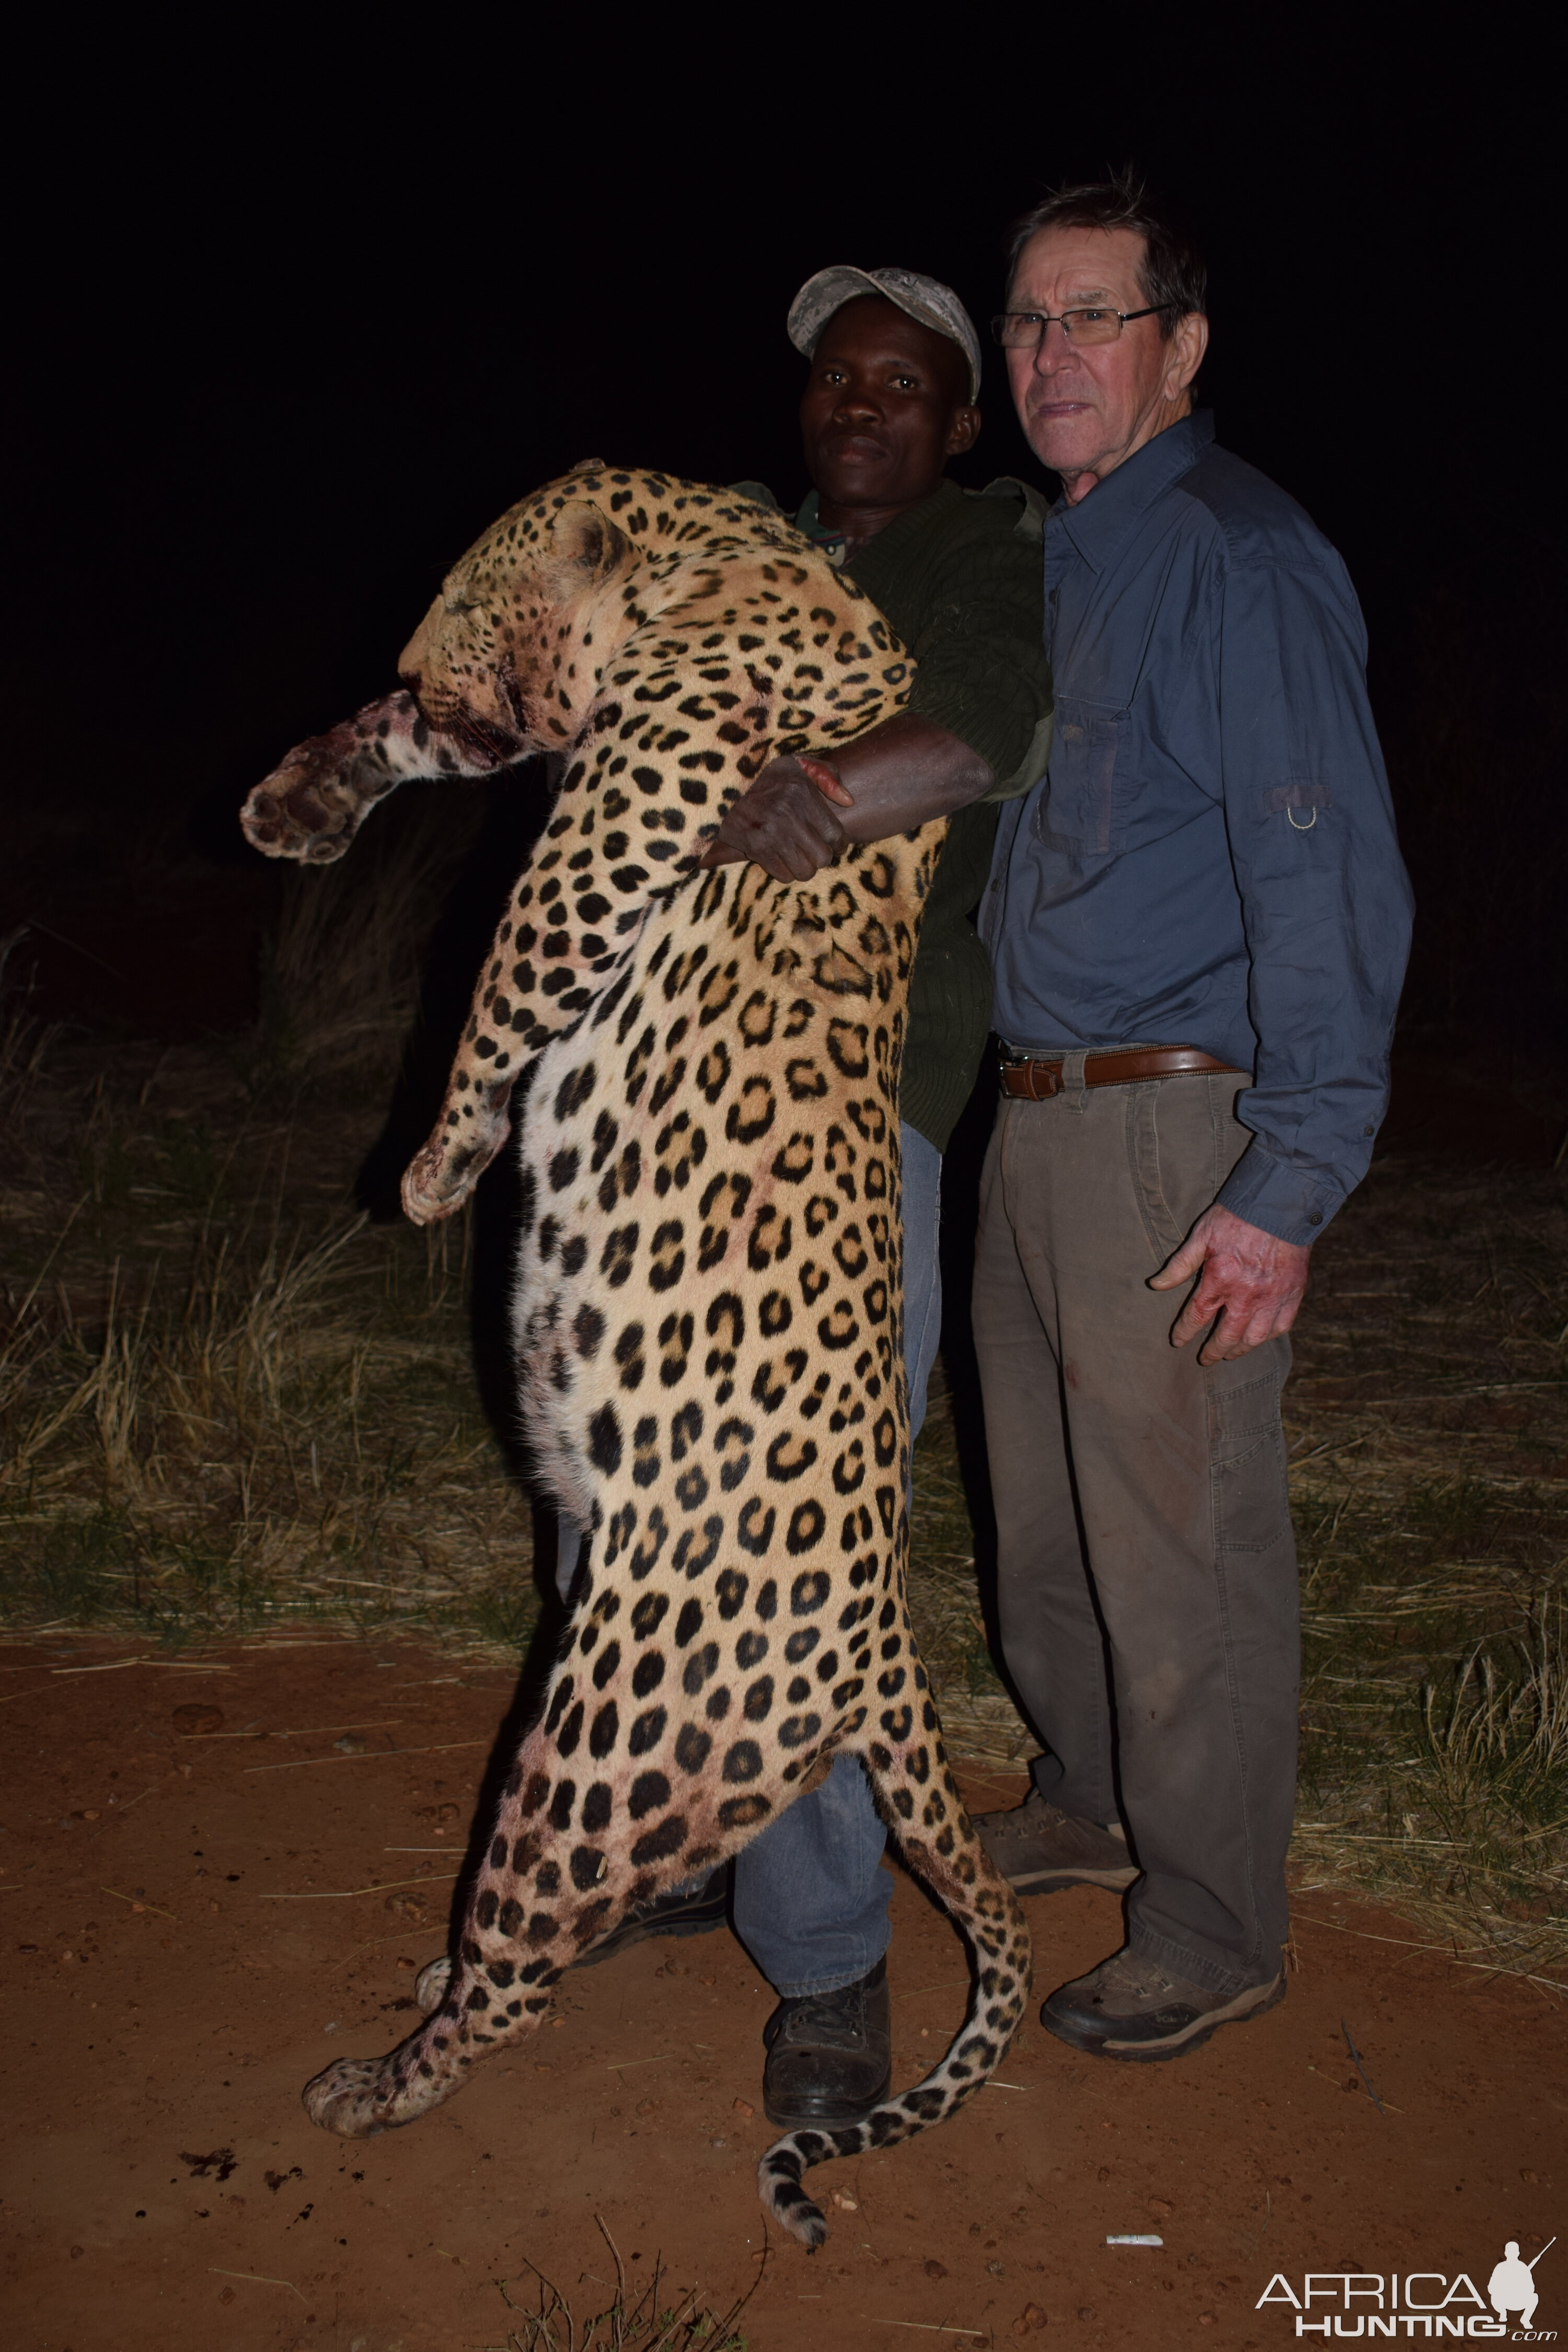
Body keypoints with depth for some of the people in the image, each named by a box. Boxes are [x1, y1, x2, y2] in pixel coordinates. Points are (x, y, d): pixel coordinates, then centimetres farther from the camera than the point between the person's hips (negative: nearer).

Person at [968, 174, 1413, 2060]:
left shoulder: (1241, 560, -13)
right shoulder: (1056, 559, 15)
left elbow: (1331, 890, -19)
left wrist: (1290, 1189, -23)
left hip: (1176, 1134, -9)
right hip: (1036, 1123, 9)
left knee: (1181, 1551, 2)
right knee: (1045, 1512, 20)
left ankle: (1212, 1936, 21)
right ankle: (1094, 1805, 41)